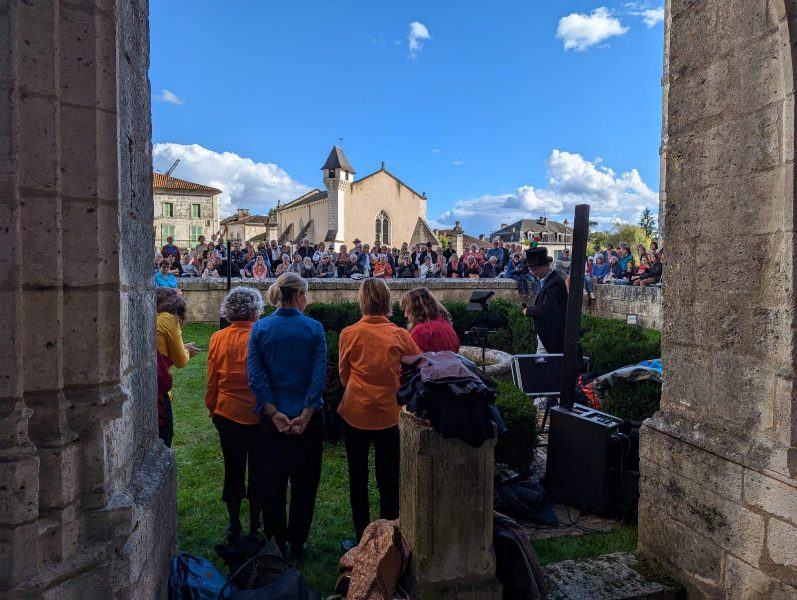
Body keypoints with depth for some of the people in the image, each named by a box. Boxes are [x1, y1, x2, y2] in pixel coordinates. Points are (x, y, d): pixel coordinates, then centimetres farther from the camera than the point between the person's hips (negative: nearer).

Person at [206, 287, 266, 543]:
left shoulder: (217, 339, -6)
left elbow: (212, 380, 2)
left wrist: (212, 408, 16)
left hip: (227, 414, 3)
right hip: (258, 414, -3)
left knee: (233, 469, 15)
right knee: (258, 470, 12)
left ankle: (234, 526, 26)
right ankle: (255, 526, 23)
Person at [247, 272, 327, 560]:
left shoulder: (260, 328, -4)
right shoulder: (314, 328, -9)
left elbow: (255, 375, -8)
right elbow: (319, 375, -14)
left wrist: (274, 412, -7)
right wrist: (305, 415, -11)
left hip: (273, 416, 2)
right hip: (307, 416, -2)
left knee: (273, 480, 16)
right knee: (304, 481, 13)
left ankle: (276, 542, 27)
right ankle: (296, 543, 24)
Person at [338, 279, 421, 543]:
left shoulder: (349, 334, -8)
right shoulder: (400, 335, -9)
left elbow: (343, 373, 5)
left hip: (355, 411, 0)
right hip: (389, 412, 0)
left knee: (358, 476, 14)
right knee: (389, 477, 11)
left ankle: (361, 536, 23)